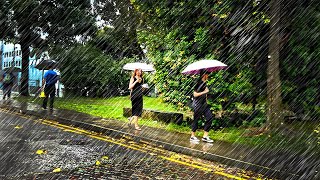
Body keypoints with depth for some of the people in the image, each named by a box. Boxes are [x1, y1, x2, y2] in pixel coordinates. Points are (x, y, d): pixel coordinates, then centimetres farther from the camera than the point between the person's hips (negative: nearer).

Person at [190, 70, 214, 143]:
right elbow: (195, 94, -18)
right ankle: (192, 136, 16)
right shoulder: (198, 83, -15)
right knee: (196, 120, 1)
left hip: (204, 104, 9)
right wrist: (204, 92, -18)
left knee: (210, 117, 2)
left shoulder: (204, 82, 10)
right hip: (198, 104, -8)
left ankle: (205, 136, 7)